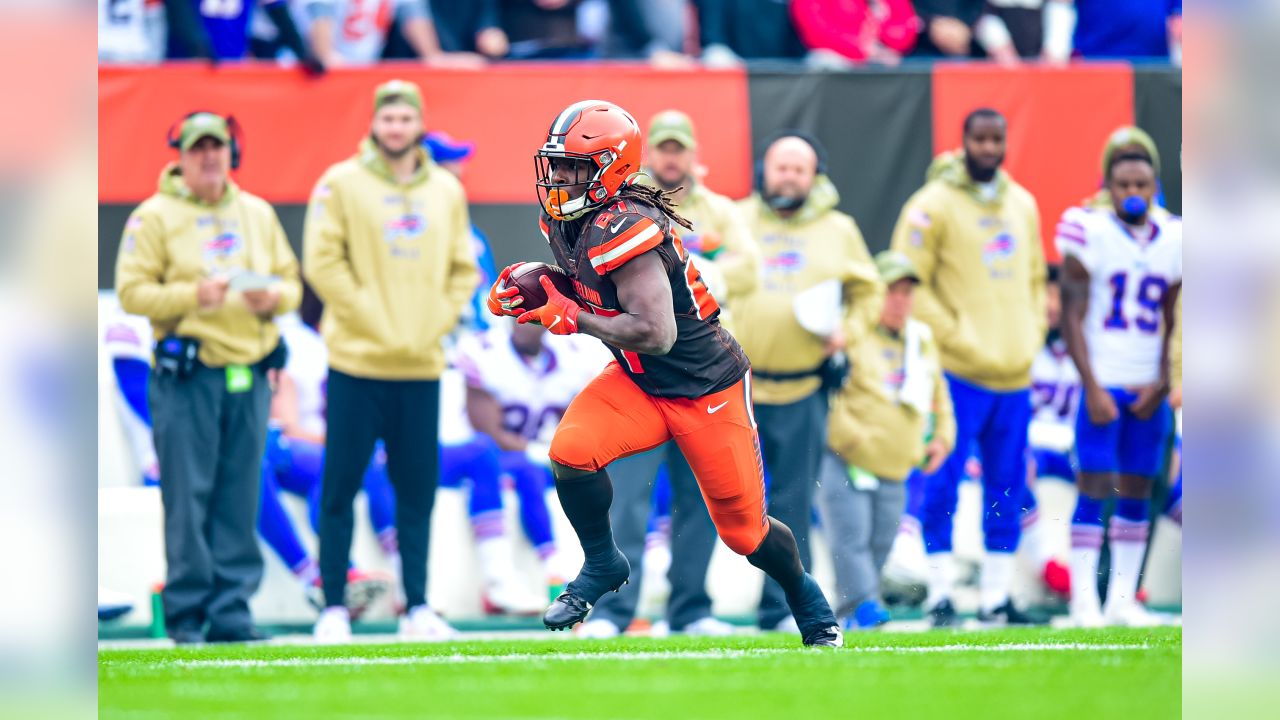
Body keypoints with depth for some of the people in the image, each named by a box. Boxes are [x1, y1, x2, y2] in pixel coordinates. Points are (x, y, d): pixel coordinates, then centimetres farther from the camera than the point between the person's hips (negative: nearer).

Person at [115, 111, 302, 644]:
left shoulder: (258, 214, 16)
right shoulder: (155, 216, 1)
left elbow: (291, 282, 17)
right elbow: (132, 293, -5)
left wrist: (273, 296, -6)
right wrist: (193, 295, -18)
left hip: (249, 373, 4)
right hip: (186, 376, -4)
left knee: (240, 498, 4)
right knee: (187, 498, -6)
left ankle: (231, 611, 8)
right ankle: (185, 613, 0)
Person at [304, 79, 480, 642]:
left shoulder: (446, 191, 11)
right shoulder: (342, 184, -1)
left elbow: (463, 270, 14)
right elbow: (324, 263, -6)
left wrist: (436, 323, 0)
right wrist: (371, 320, -11)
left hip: (421, 365, 3)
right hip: (357, 363, -3)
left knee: (418, 490, 4)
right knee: (340, 489, -2)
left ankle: (417, 608, 8)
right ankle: (333, 609, 3)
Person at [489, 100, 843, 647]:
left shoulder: (622, 229, -30)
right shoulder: (565, 221, -3)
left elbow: (655, 333, -34)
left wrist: (572, 318, -25)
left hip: (706, 389, -7)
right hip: (638, 382, 7)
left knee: (743, 531, 5)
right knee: (570, 451, -21)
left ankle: (808, 601, 35)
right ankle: (602, 565, 3)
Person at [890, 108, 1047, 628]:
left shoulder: (1023, 205, 13)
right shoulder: (934, 205, -6)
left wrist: (1032, 335, 10)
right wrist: (956, 336, -13)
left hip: (1014, 371, 6)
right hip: (958, 371, -6)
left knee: (1007, 492, 9)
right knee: (943, 486, -7)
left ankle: (996, 598, 15)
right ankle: (941, 594, -1)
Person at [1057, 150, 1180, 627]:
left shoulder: (1173, 242, 7)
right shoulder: (1090, 234, -6)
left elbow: (1172, 323, 12)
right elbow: (1072, 317, -6)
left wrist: (1161, 384, 0)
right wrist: (1093, 388, -12)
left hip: (1149, 389, 4)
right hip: (1103, 385, -4)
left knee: (1136, 493, 5)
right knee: (1095, 489, -8)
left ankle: (1123, 600, 9)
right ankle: (1084, 601, -7)